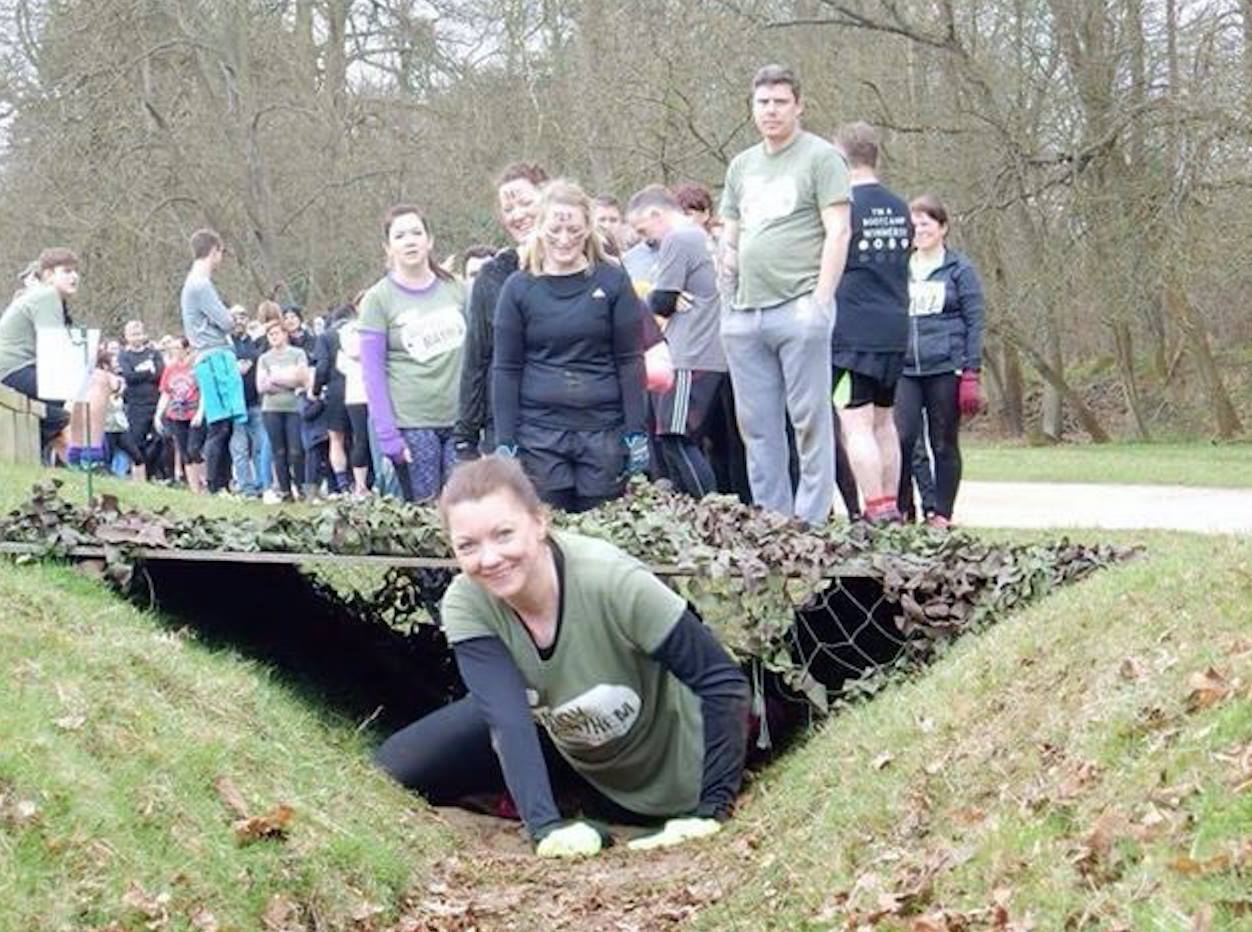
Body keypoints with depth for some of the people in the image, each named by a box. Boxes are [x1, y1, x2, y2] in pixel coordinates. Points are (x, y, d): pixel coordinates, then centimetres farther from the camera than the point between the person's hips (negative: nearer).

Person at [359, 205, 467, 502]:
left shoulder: (454, 289, 8)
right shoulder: (378, 299, -1)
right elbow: (373, 374, -3)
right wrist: (388, 436, -11)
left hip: (459, 420, 3)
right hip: (411, 426, -3)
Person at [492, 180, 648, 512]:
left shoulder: (612, 282, 3)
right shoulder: (519, 288, 3)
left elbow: (631, 360, 3)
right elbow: (506, 369, 4)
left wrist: (636, 432, -2)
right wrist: (505, 441, -1)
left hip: (603, 428, 0)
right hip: (539, 433, 0)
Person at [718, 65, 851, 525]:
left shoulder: (820, 158, -1)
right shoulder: (742, 166, 19)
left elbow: (837, 232, -8)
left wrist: (820, 301, -16)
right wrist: (727, 251, 4)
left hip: (798, 309, -7)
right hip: (744, 312, 7)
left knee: (810, 420, -5)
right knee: (757, 426, 9)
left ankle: (813, 520, -1)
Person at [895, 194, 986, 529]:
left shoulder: (959, 269, 4)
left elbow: (974, 322, 0)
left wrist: (972, 373, -7)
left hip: (945, 368, -3)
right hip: (905, 368, 3)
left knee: (944, 443, 3)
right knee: (902, 438, -11)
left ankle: (942, 513, 10)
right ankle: (901, 507, -1)